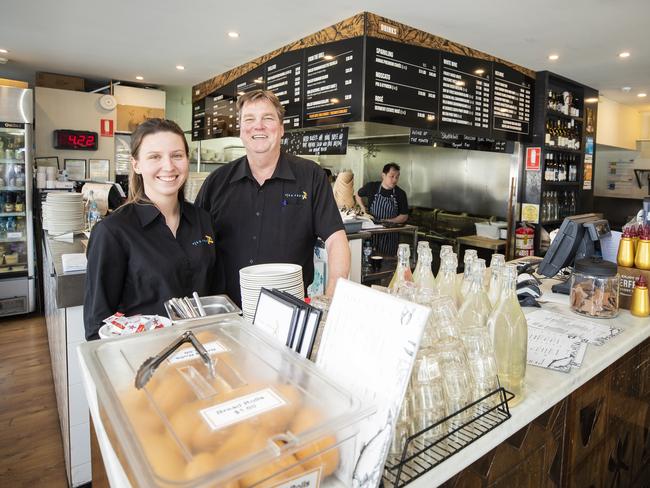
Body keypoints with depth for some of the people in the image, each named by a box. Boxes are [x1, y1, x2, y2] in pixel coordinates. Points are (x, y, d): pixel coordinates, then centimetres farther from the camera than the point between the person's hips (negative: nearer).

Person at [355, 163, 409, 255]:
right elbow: (357, 195, 16)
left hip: (390, 236, 0)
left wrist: (387, 221, -14)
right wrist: (363, 209, 4)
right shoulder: (371, 187, -3)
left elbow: (404, 216, 0)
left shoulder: (400, 194, -3)